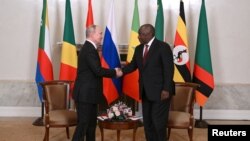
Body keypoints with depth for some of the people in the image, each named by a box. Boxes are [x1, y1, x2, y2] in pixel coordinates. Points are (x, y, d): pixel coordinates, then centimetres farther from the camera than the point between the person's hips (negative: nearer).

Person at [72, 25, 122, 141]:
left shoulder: (89, 48, 14)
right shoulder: (89, 49, -19)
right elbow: (98, 70, -26)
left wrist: (112, 72, 7)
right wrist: (114, 72, -13)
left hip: (89, 93, 10)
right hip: (85, 94, -10)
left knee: (91, 123, 17)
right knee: (83, 124, -5)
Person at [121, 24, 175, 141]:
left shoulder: (163, 47, -10)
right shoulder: (138, 49, 11)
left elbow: (169, 69, -13)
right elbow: (133, 65, 10)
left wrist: (166, 89, -19)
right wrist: (121, 71, -10)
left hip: (160, 91, -7)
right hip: (146, 92, 7)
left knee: (158, 121, -3)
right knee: (147, 121, 12)